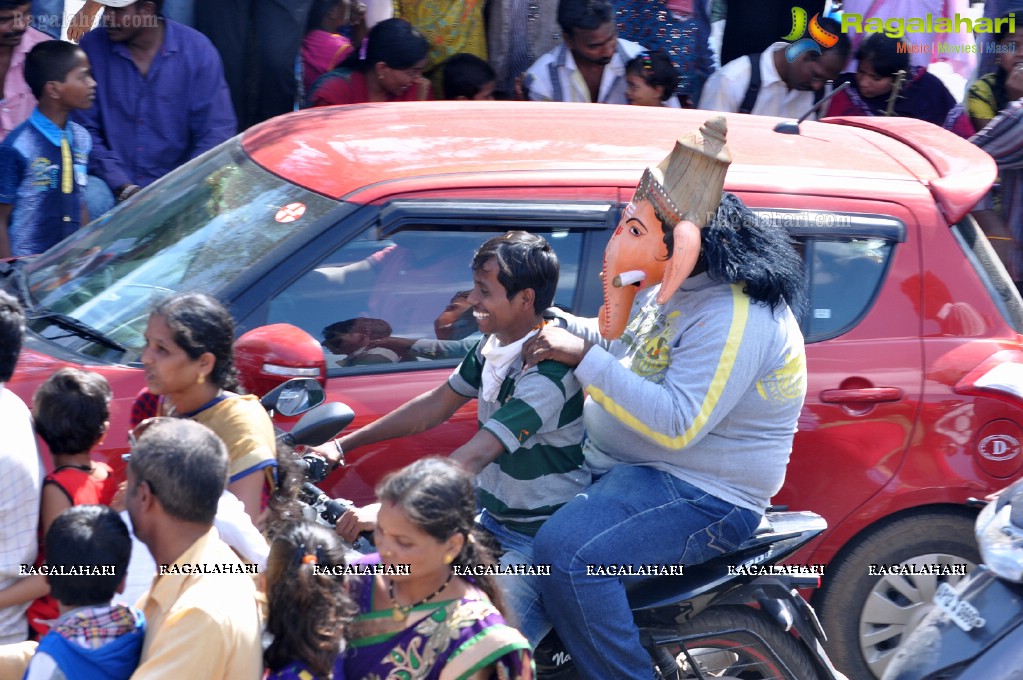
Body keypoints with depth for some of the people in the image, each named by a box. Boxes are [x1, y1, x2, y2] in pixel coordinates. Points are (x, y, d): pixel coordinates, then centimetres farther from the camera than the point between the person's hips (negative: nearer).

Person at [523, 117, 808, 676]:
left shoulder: (731, 317, -26)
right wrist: (557, 326, 5)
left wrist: (585, 359, -30)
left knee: (565, 552, -30)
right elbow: (624, 347, 23)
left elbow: (677, 425, -33)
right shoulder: (671, 288, 5)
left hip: (704, 500, -11)